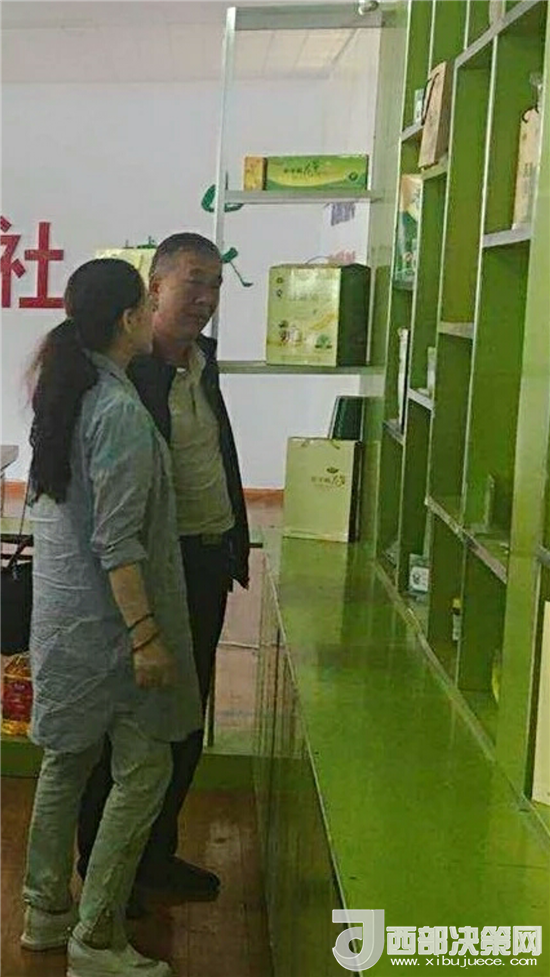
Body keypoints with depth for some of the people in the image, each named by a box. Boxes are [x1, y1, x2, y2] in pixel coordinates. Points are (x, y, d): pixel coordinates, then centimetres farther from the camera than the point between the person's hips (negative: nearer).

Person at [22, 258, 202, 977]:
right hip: (104, 620, -9)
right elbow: (117, 542, -24)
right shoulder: (121, 411, -21)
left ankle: (46, 910, 31)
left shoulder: (63, 393, 7)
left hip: (60, 613, 9)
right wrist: (145, 635, -20)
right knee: (143, 771, 1)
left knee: (67, 757, 18)